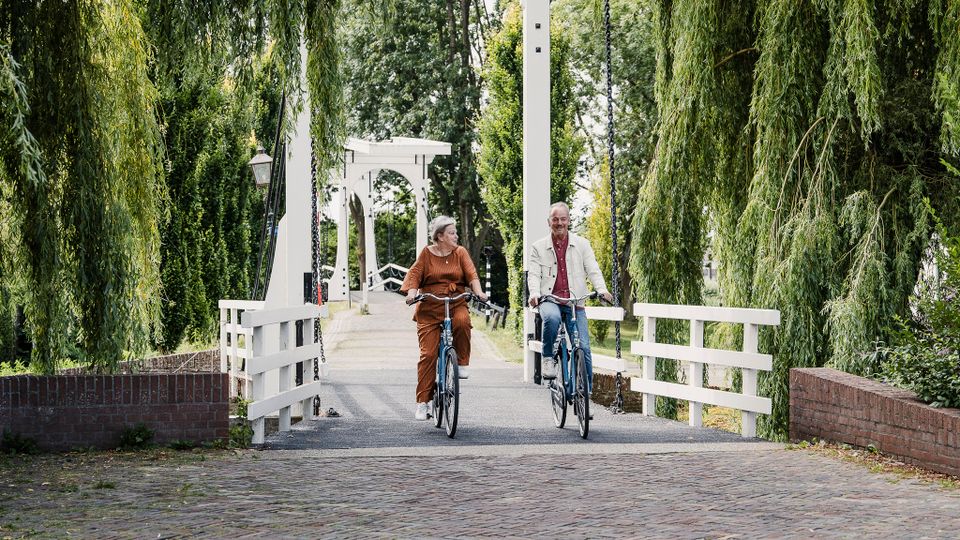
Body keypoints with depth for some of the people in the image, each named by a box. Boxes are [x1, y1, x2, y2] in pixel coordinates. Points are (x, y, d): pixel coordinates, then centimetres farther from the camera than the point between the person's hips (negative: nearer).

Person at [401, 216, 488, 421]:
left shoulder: (460, 252, 10)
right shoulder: (427, 254, 6)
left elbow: (471, 274, 1)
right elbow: (414, 274, -1)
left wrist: (478, 292, -18)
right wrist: (412, 292, -20)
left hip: (456, 304, 1)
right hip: (429, 308, -1)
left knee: (462, 321, -35)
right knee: (428, 354, -9)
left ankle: (462, 363, -11)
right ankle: (423, 402, -3)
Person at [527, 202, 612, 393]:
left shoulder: (582, 244, 11)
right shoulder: (539, 247, 9)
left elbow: (593, 270, 3)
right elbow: (534, 274, 1)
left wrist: (602, 290, -16)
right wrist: (534, 294, -19)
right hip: (550, 300, -1)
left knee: (583, 347, -8)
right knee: (551, 317, -37)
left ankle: (586, 390, 5)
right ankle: (547, 358, -15)